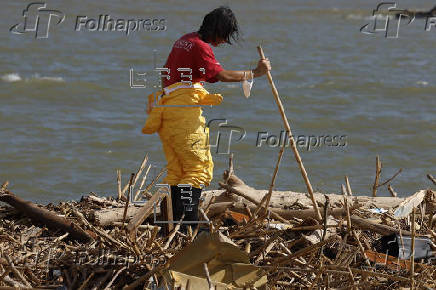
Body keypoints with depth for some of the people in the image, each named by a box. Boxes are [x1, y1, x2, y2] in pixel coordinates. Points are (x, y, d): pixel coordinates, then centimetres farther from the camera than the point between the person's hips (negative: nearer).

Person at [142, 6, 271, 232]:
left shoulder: (183, 41, 19)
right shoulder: (200, 47, -11)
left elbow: (166, 74, 26)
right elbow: (222, 75, -21)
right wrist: (254, 73, -14)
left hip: (166, 109, 9)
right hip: (184, 111, -9)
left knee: (176, 169, 10)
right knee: (199, 167, -8)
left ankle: (176, 222, 9)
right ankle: (190, 222, -16)